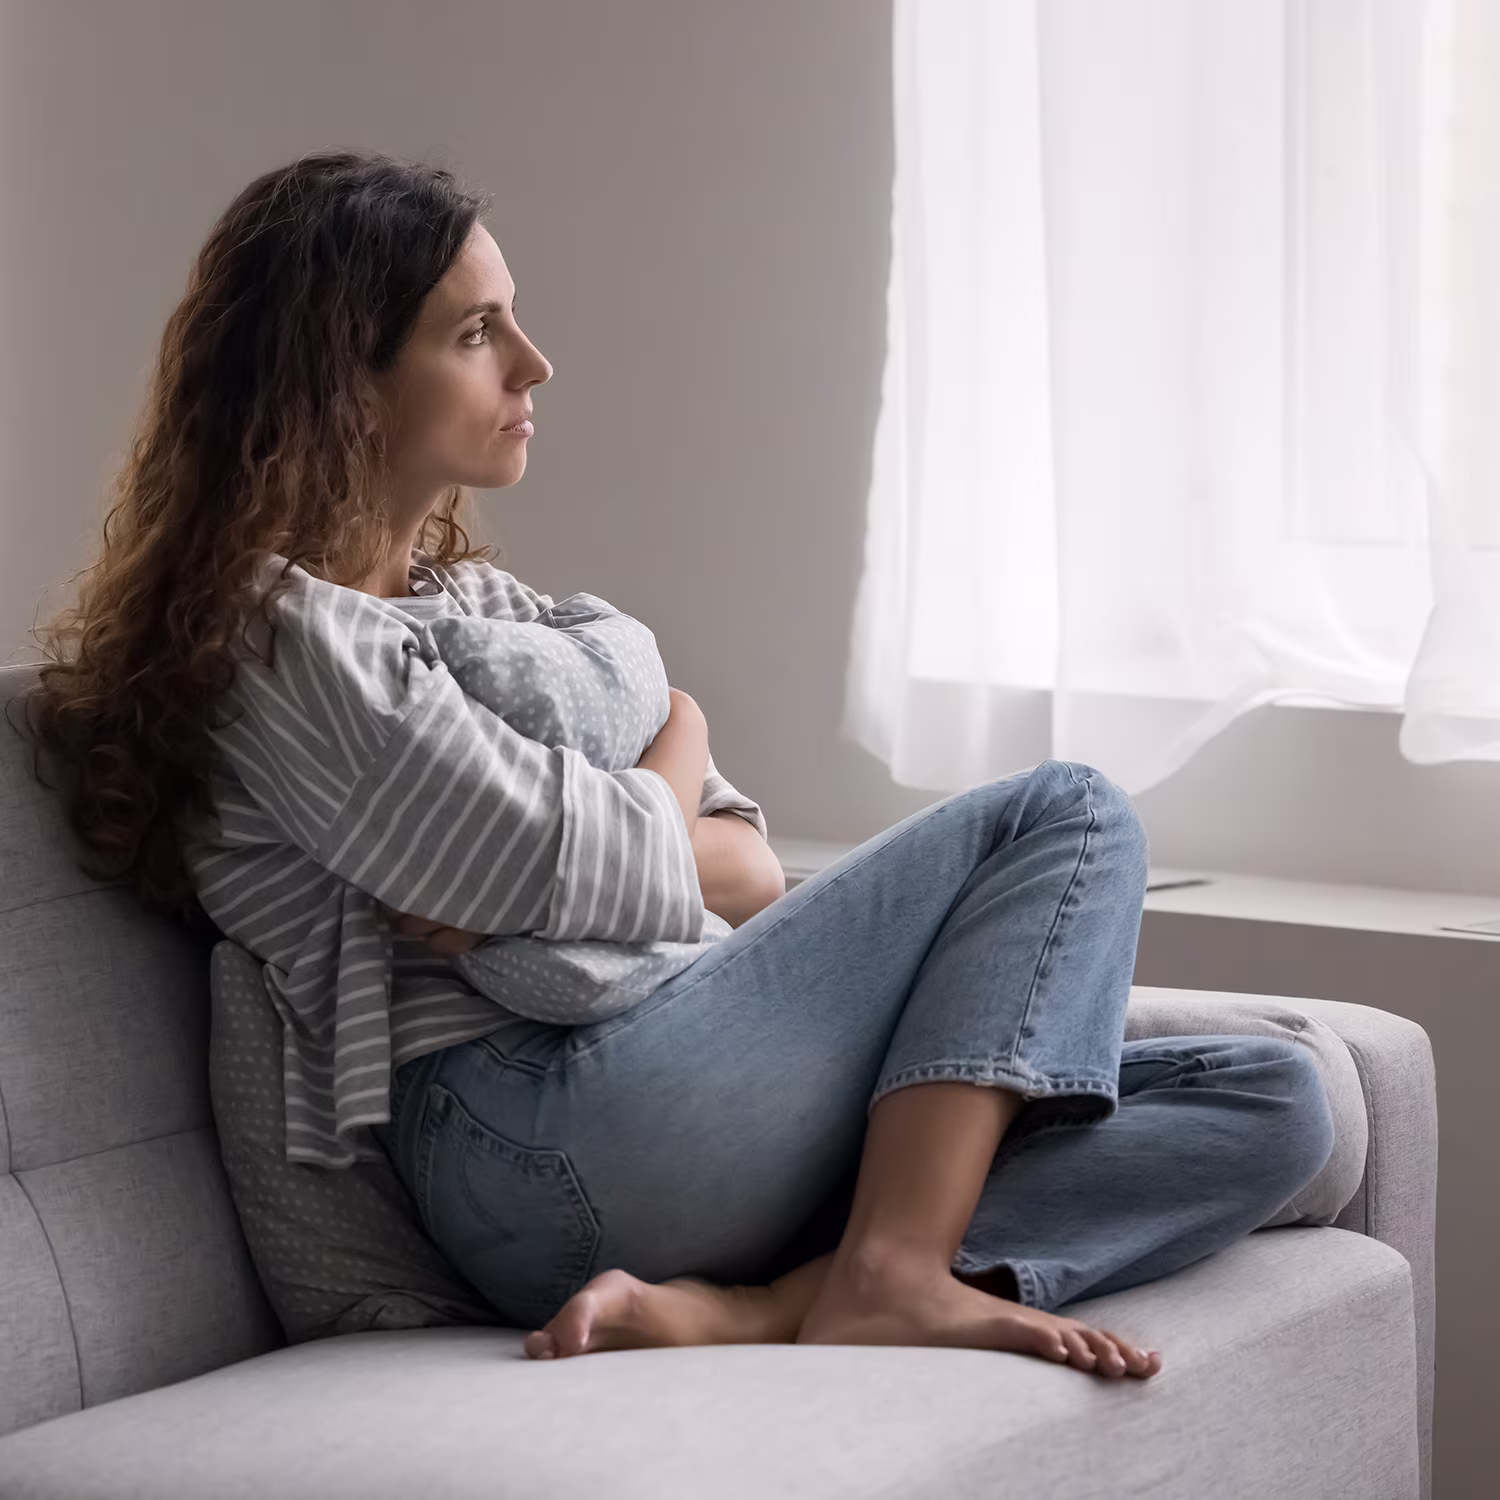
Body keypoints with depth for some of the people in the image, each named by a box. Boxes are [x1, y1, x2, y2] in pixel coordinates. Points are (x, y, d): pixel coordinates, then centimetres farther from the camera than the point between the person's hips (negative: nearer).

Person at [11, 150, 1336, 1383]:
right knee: (1066, 816, -7)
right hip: (535, 1139, -9)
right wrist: (673, 764, 10)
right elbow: (605, 875, -13)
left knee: (1272, 1107, -6)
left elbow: (745, 868, 18)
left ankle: (731, 1308, -22)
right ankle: (891, 1272, -22)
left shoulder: (481, 600, 26)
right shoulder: (281, 632, -3)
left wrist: (548, 880, -4)